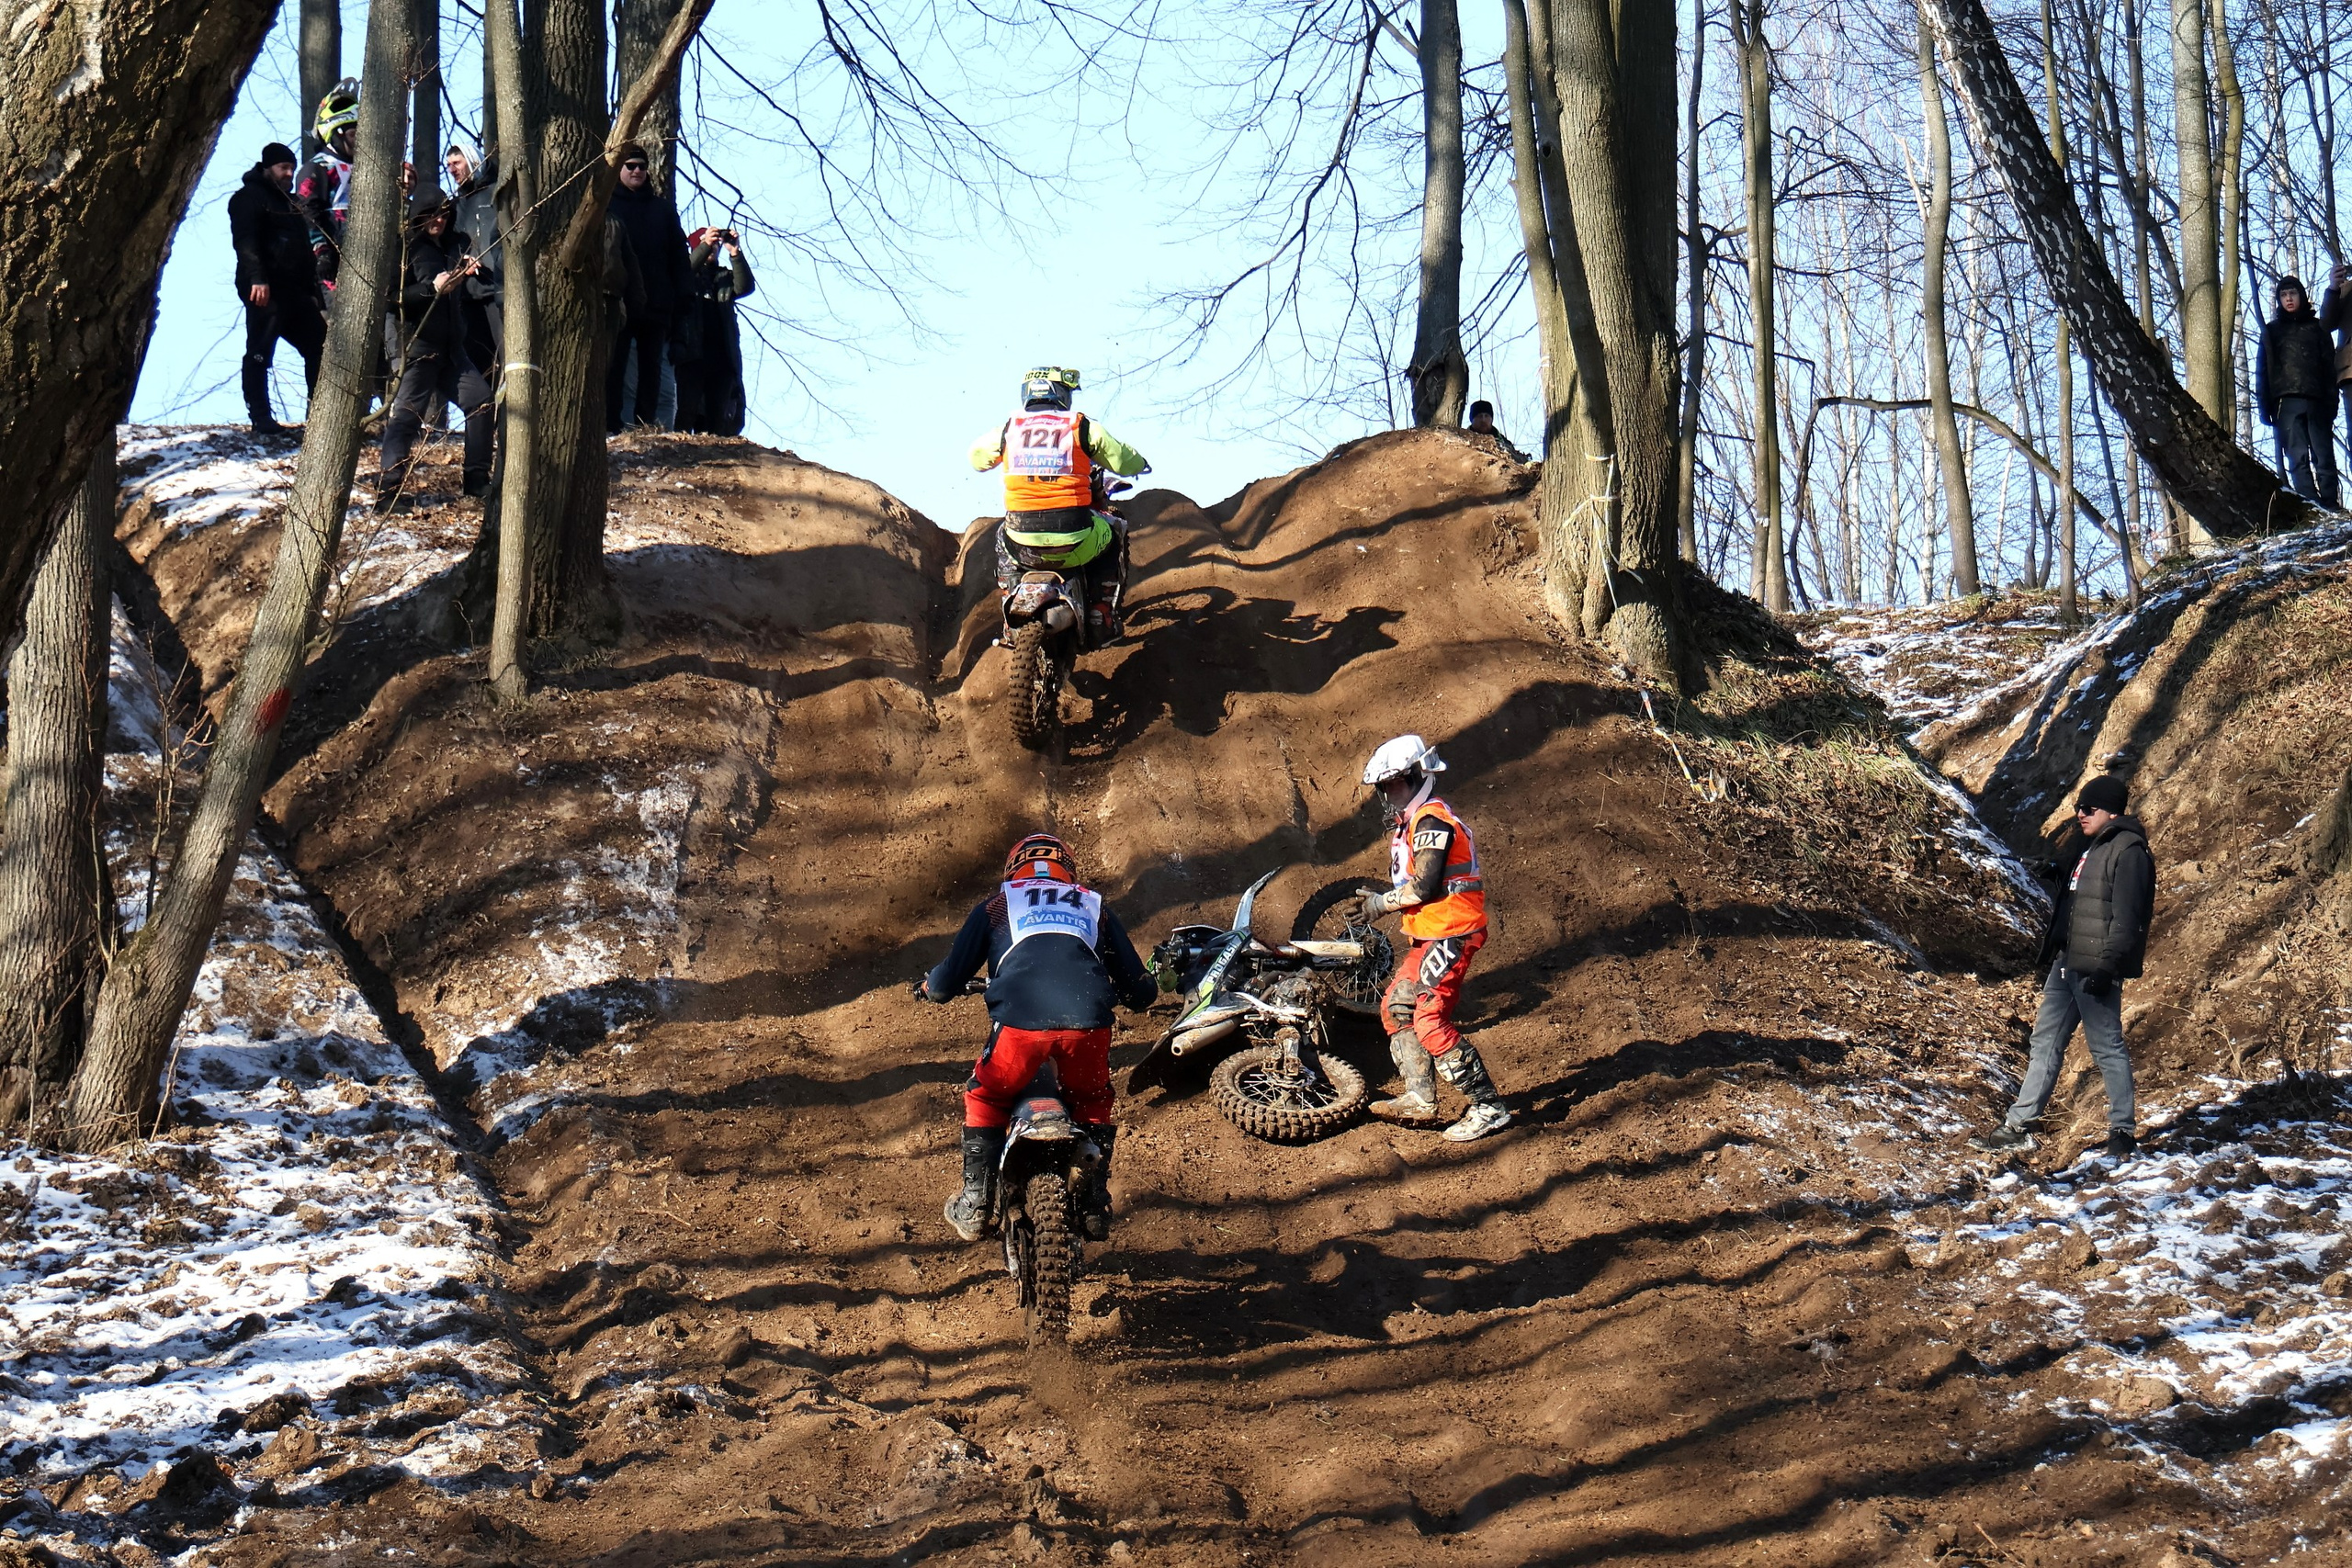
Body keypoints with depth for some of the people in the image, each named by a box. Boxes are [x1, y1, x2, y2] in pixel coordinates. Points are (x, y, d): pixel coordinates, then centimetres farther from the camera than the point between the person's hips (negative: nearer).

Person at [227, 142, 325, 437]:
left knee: (318, 345, 4)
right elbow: (245, 241, -15)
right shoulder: (249, 199, 0)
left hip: (295, 291, 9)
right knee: (260, 354, -8)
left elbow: (305, 253, 29)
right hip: (265, 291, -9)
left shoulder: (289, 203, 27)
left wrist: (313, 293, 23)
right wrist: (256, 279, -27)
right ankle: (261, 418, -9)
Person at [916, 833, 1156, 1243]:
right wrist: (1143, 993, 52)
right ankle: (1095, 1202, 19)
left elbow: (946, 983, 18)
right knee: (1093, 1102, 29)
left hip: (1020, 1024, -1)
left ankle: (975, 1202, 20)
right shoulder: (1095, 906, 30)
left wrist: (930, 986, 42)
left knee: (984, 1098, 25)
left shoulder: (996, 905, 25)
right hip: (1088, 1023, 1)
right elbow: (1139, 990, 28)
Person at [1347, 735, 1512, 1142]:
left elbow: (1423, 886, -21)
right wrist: (1382, 895, 6)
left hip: (1451, 933, -11)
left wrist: (1382, 903, -9)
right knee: (1397, 1007, 14)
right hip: (1430, 935, 11)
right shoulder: (1414, 821, 19)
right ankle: (1420, 1099, 15)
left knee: (1429, 1020, -17)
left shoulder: (1431, 819, -14)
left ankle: (1488, 1106, -16)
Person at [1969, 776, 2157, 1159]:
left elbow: (2126, 918, -19)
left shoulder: (2128, 851, -14)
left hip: (2096, 968, -10)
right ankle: (2019, 1126, 12)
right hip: (2067, 963, 10)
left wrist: (2107, 966, -22)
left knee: (2107, 1046, -2)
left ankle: (2122, 1132, 7)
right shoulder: (2090, 848, 17)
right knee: (2046, 1040, 9)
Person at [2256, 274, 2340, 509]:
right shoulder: (2272, 330, 19)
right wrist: (2265, 406, 2)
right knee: (2298, 458, -10)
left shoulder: (2317, 327, 18)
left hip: (2315, 401, 0)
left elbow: (2329, 367, 11)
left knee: (2324, 457, -8)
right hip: (2286, 402, 0)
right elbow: (2262, 370, 14)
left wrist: (2331, 402, -1)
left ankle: (2330, 512, -12)